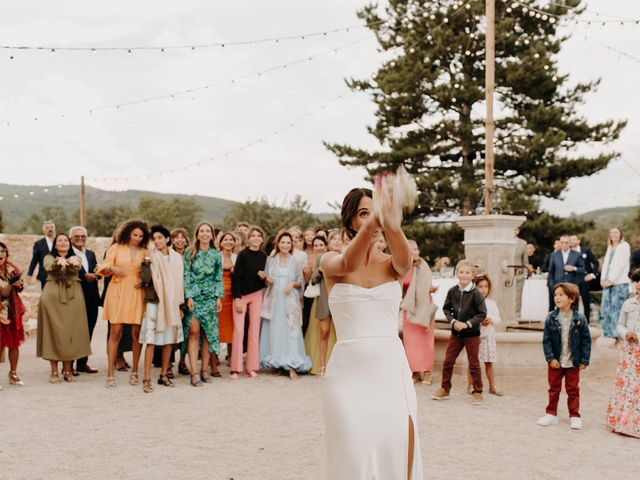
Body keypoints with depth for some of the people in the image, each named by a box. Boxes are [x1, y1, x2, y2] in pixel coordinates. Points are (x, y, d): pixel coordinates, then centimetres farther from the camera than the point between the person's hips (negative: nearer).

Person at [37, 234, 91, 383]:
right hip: (52, 297, -1)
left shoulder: (75, 258, 15)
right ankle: (54, 371, 0)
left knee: (70, 332, -1)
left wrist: (69, 263, -33)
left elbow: (76, 268, -9)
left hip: (73, 298, 1)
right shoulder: (49, 258, 12)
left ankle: (68, 370, 6)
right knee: (53, 331, -4)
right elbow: (49, 267, -12)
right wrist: (59, 262, -35)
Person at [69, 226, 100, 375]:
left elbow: (97, 273, 12)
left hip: (91, 298, 7)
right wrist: (84, 277, -21)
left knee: (88, 331, 11)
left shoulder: (91, 254, 18)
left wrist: (95, 273, -10)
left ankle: (82, 363, 20)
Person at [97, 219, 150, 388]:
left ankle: (134, 372, 12)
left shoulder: (145, 252, 12)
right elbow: (104, 268, 6)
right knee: (115, 332, -5)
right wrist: (112, 269, -15)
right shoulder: (116, 248, 8)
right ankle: (110, 374, -2)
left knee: (136, 333, 1)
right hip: (118, 293, -1)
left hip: (136, 294, 2)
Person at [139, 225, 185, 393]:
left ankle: (164, 375, 17)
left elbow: (180, 282, 11)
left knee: (169, 340, 7)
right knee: (150, 340, -8)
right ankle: (147, 379, -8)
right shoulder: (150, 258, -1)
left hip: (172, 303, 4)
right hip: (154, 302, -3)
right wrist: (146, 264, -21)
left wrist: (180, 304, 9)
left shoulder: (176, 258, 8)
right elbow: (144, 279, -12)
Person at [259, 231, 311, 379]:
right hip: (274, 300, 1)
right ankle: (275, 363, 8)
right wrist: (267, 280, -9)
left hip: (290, 300, -1)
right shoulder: (271, 260, 9)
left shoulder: (295, 262, 8)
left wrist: (293, 284, -9)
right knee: (274, 330, -1)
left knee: (291, 331, -8)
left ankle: (292, 366, -10)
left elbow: (301, 282, 9)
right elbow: (266, 281, 12)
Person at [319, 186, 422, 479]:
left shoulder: (392, 265, 4)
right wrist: (372, 223, -45)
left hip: (391, 370, 2)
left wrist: (393, 226, -45)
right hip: (348, 372, -1)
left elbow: (404, 259, -21)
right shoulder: (331, 262, 0)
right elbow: (348, 264, -25)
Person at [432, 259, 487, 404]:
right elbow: (446, 308, 5)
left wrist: (467, 324, -19)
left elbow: (482, 313, -12)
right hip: (456, 332, 4)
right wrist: (453, 321, -11)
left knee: (473, 363, 5)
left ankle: (477, 392, 16)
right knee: (448, 361, 8)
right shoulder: (452, 291, -4)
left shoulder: (476, 293, -14)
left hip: (472, 334, -4)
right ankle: (444, 389, 22)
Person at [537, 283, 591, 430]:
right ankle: (551, 414, 24)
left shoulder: (580, 319, -10)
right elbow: (546, 340, -5)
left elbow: (586, 340, -4)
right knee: (554, 389, 13)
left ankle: (575, 416, 20)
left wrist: (584, 360, -6)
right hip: (555, 362, 1)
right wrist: (550, 358, -13)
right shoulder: (551, 318, -8)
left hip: (573, 362, -1)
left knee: (573, 390, 9)